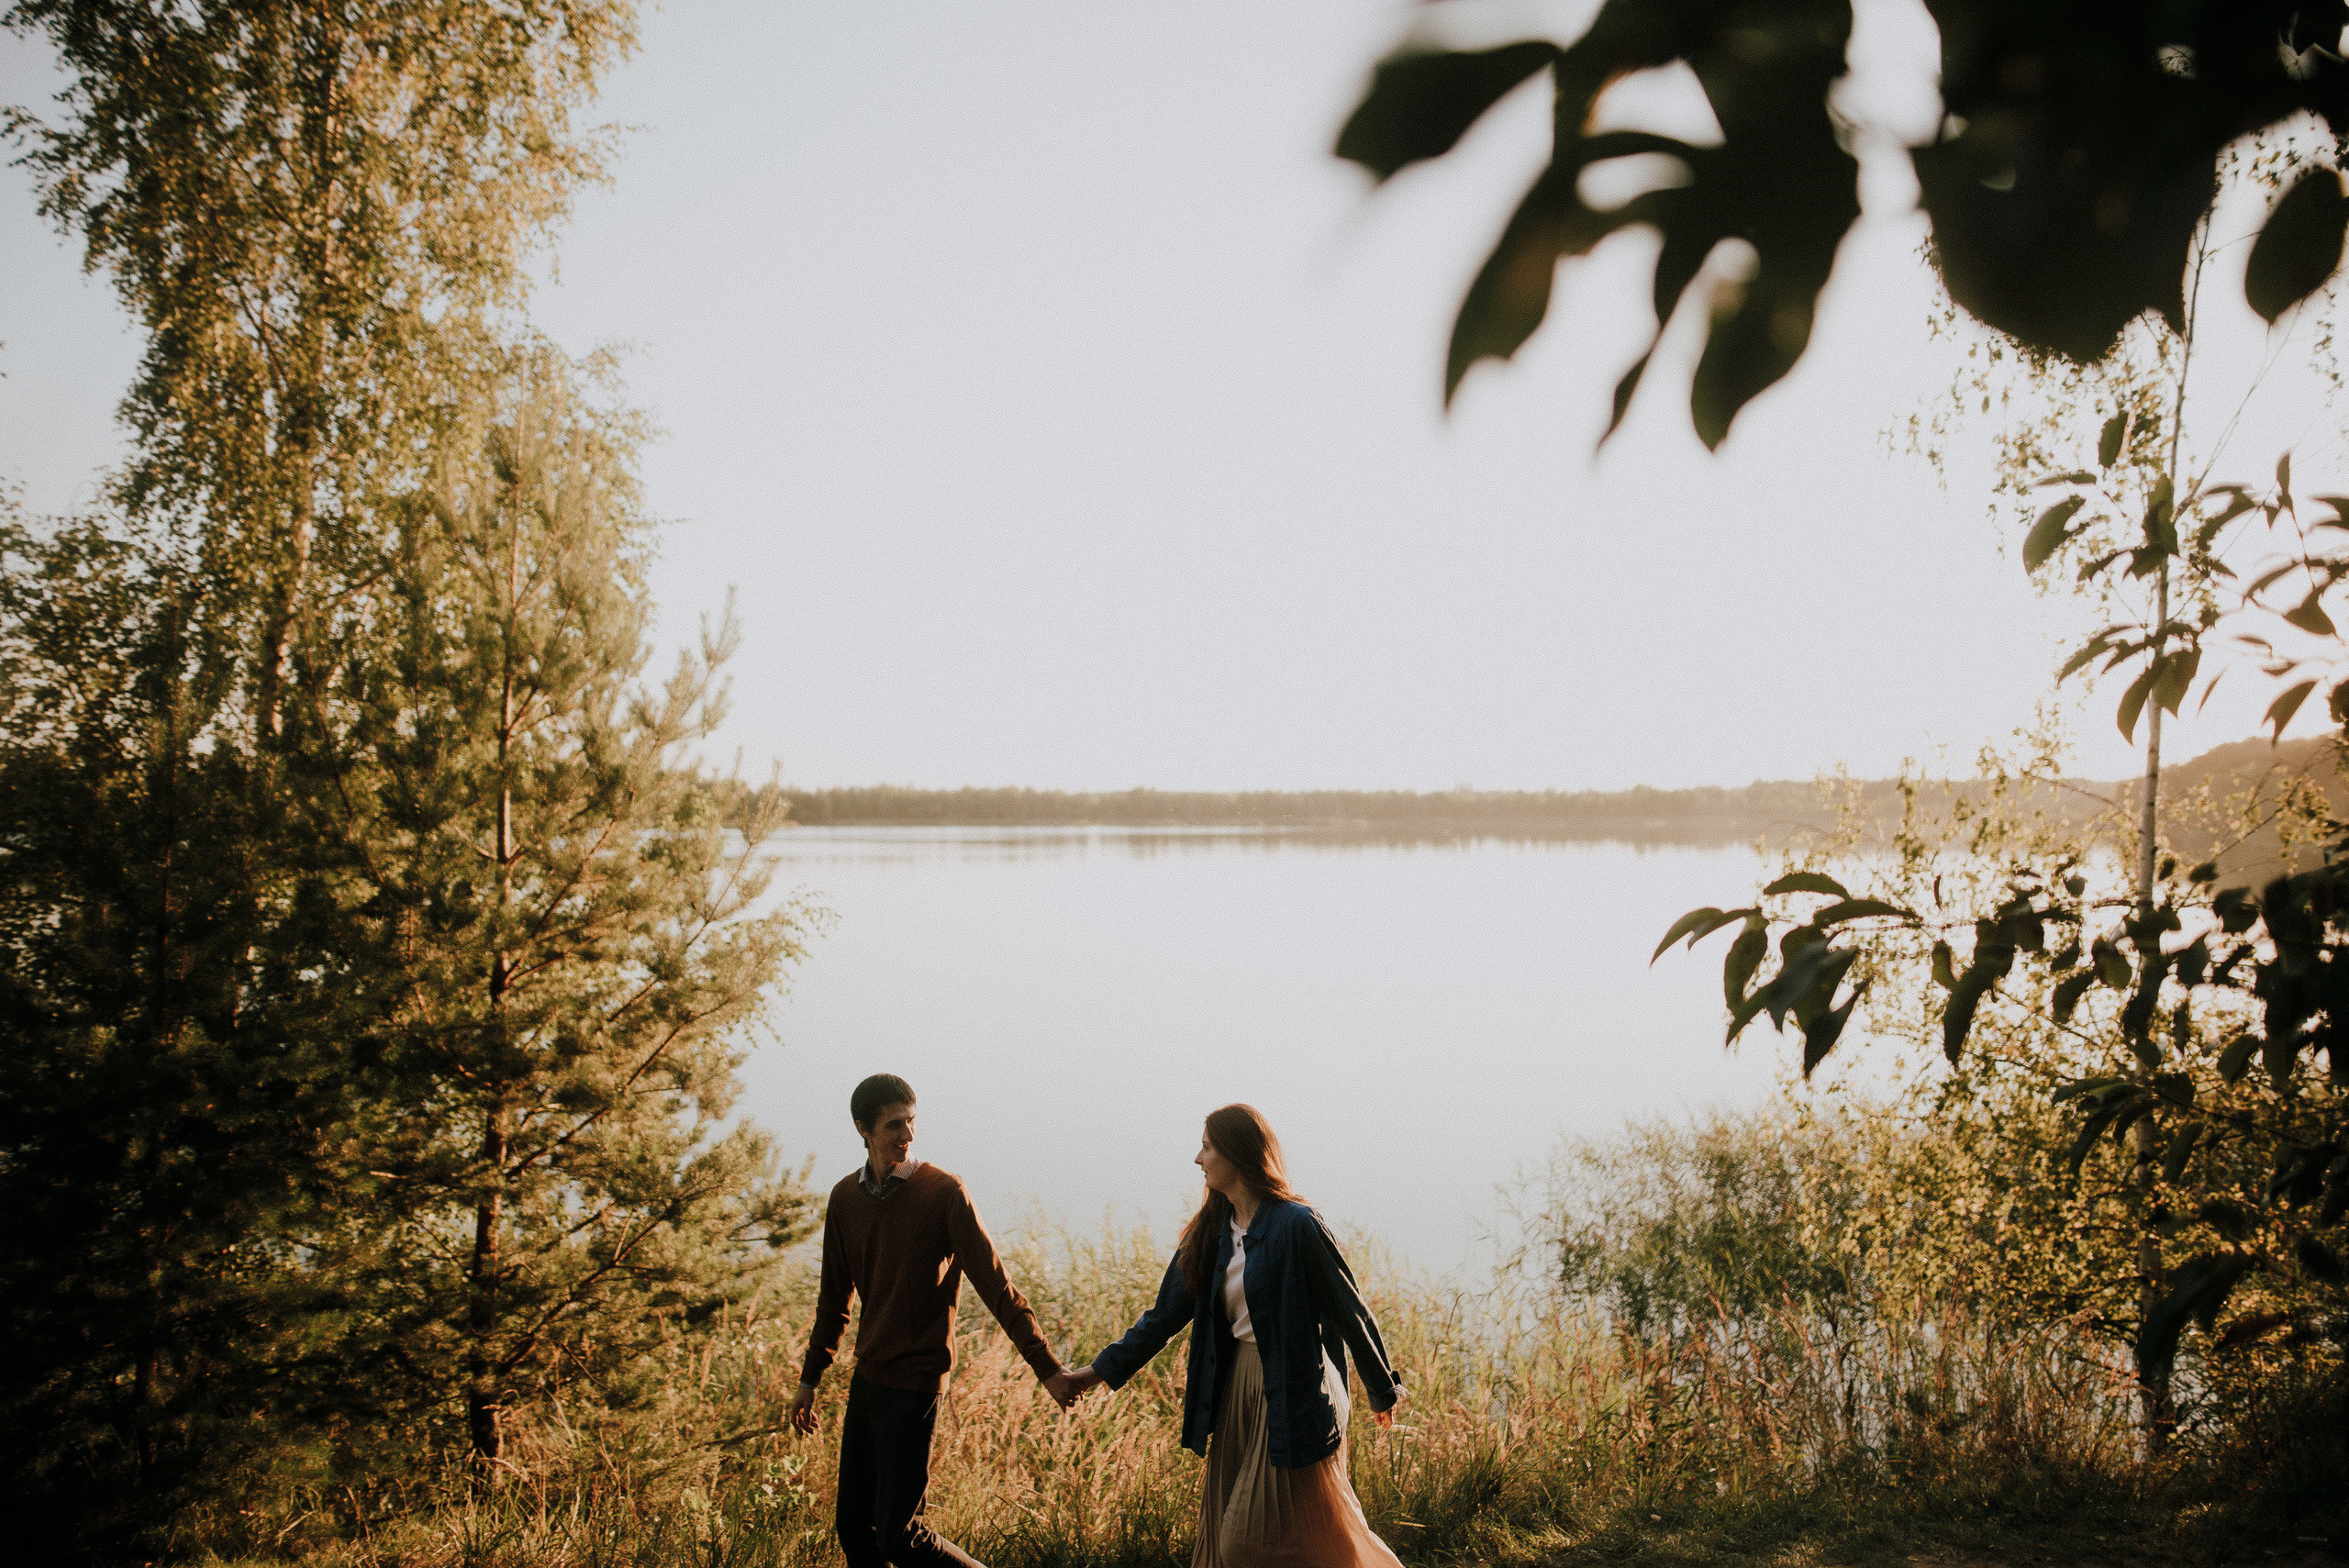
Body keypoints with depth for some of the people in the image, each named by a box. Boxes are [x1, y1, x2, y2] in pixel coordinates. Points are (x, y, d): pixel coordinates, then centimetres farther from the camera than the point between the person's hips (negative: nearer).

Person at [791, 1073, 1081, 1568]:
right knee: (852, 1523, 12)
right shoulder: (845, 1198, 5)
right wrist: (809, 1379, 21)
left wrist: (1047, 1368, -17)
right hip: (866, 1377, 6)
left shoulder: (943, 1192, -12)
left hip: (915, 1382, -6)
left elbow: (996, 1286, -14)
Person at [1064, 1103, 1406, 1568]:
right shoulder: (1211, 1232, 6)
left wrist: (1384, 1390, 0)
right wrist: (1103, 1369, 8)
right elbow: (1167, 1313, 11)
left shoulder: (1295, 1225, -15)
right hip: (1237, 1389, 7)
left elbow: (1350, 1311, -8)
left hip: (1292, 1395, -7)